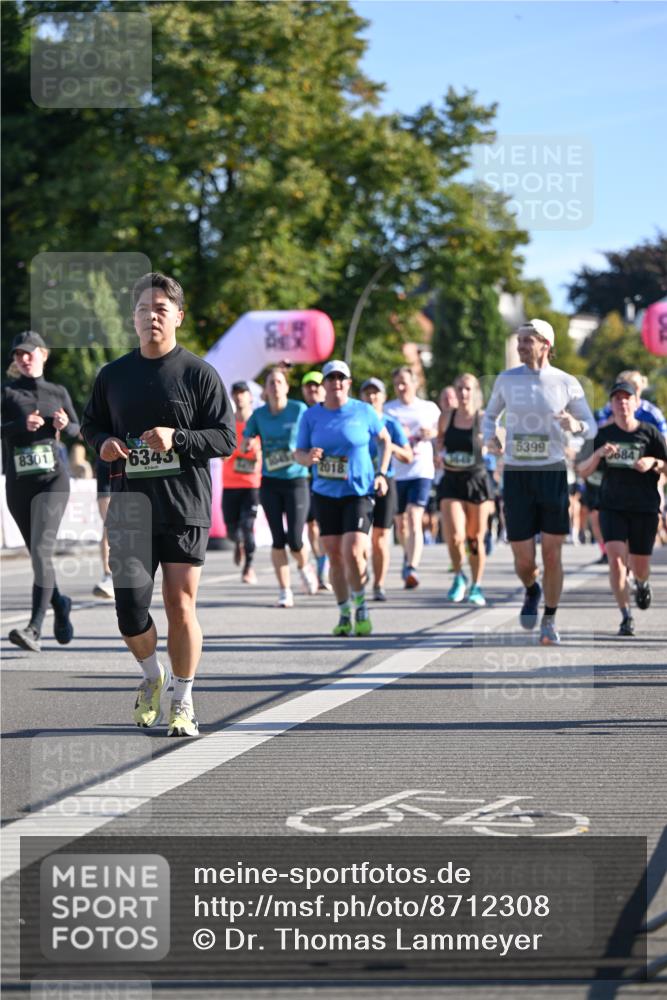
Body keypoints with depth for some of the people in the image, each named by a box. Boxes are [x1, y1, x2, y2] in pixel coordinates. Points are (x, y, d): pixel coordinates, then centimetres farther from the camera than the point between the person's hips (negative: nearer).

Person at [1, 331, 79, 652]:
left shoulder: (58, 393, 9)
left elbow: (76, 429, 22)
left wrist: (64, 423, 0)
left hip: (52, 481, -2)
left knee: (41, 551, -19)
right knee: (38, 555, 14)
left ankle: (34, 629, -27)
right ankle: (59, 604, 42)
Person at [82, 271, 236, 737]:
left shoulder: (199, 373, -1)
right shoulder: (113, 375, 10)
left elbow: (227, 437, -3)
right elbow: (91, 423, 22)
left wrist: (177, 439, -18)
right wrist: (103, 442, -1)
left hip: (185, 510, -2)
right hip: (130, 508, 2)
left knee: (181, 606, -1)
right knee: (130, 607, -6)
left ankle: (183, 700, 16)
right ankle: (153, 676, 24)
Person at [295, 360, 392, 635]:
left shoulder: (363, 411, -2)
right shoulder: (311, 416, 3)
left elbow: (385, 440, 12)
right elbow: (298, 452, 7)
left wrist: (381, 473, 2)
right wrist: (309, 458, -16)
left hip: (359, 491, -3)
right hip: (325, 493, 3)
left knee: (353, 552, -17)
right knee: (335, 556, 4)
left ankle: (360, 607, 4)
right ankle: (344, 614, 17)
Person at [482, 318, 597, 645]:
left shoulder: (566, 383, -1)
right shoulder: (507, 379, 3)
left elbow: (591, 428, 5)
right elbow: (490, 415, 17)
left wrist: (576, 425, -20)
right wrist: (489, 437, -6)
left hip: (552, 473, -1)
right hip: (515, 475, 1)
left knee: (552, 554, -2)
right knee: (523, 560, -1)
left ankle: (549, 622, 15)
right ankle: (531, 591, 35)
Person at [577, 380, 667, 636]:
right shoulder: (603, 434, 4)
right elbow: (583, 471, 4)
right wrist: (599, 453, -14)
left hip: (645, 509, 0)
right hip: (612, 507, 0)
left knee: (640, 566, 7)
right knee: (616, 558, -17)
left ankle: (642, 584, 45)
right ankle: (626, 617, -11)